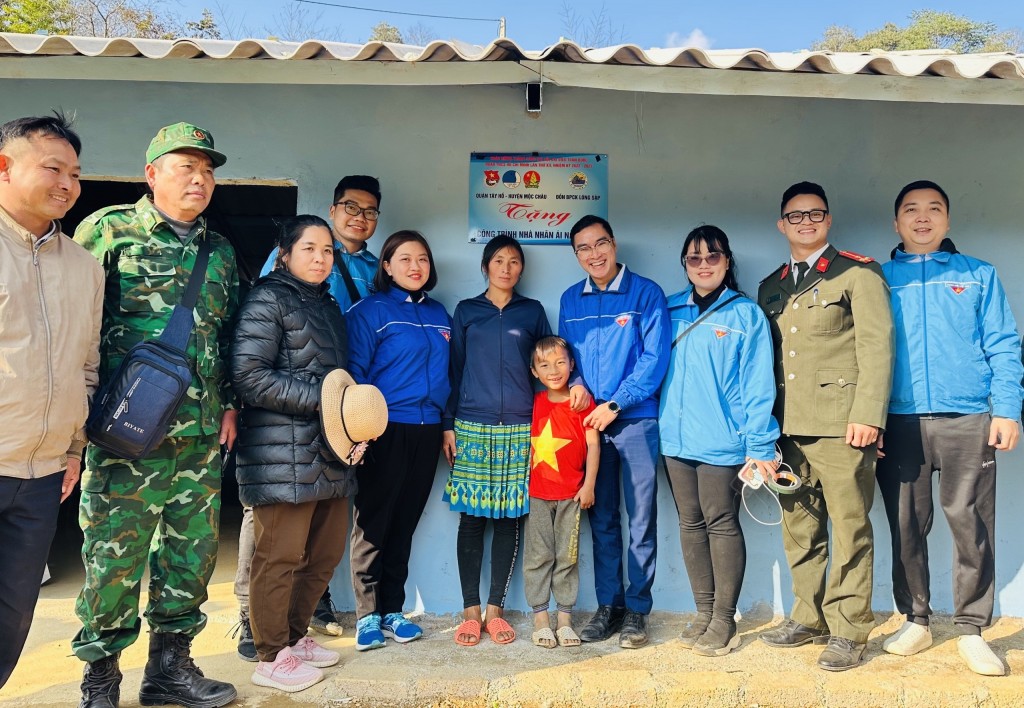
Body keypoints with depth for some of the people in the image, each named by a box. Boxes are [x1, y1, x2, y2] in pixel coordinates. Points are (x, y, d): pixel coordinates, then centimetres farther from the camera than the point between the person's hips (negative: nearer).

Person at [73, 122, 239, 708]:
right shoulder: (108, 230, -1)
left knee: (193, 550, 11)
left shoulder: (221, 252, 15)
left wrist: (229, 403, 14)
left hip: (202, 437, 5)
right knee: (114, 555, 3)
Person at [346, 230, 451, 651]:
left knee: (405, 523, 12)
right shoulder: (370, 311, -4)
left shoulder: (439, 315, 13)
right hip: (386, 430, -5)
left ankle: (392, 610, 23)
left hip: (426, 431, 5)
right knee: (373, 523, 2)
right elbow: (354, 372, -9)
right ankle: (367, 613, 15)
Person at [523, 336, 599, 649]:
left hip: (572, 494, -1)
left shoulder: (583, 402, -2)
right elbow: (524, 443, 11)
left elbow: (593, 444, -3)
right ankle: (540, 619, 12)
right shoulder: (533, 404, 6)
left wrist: (589, 485, -6)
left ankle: (565, 619, 16)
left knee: (567, 557, 6)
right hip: (537, 492, 2)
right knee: (538, 556, 4)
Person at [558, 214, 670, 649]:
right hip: (589, 421, 4)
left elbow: (654, 360, -9)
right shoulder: (570, 300, 9)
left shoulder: (646, 294, -5)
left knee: (641, 520, 4)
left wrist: (614, 405, -12)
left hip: (636, 421, -4)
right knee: (601, 519, 11)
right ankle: (608, 604, 23)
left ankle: (637, 609, 16)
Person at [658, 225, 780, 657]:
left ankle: (724, 620, 15)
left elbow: (757, 385, -7)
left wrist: (760, 446, -11)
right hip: (676, 438, 5)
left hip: (722, 441, -4)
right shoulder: (671, 311, 10)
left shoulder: (745, 314, -2)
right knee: (690, 524, 11)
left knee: (722, 524, 2)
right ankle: (704, 614, 23)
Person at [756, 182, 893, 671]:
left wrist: (867, 415, -15)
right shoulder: (770, 288, 18)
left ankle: (848, 632, 11)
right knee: (798, 529, 10)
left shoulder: (858, 273, 2)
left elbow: (877, 346, -6)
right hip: (788, 427, 5)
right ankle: (809, 618, 23)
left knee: (849, 529, 0)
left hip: (840, 424, -5)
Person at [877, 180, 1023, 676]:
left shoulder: (979, 276, 11)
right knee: (906, 526, 6)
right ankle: (915, 621, 20)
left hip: (967, 421, 0)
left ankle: (971, 630, 13)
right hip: (900, 423, 1)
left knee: (971, 525, 0)